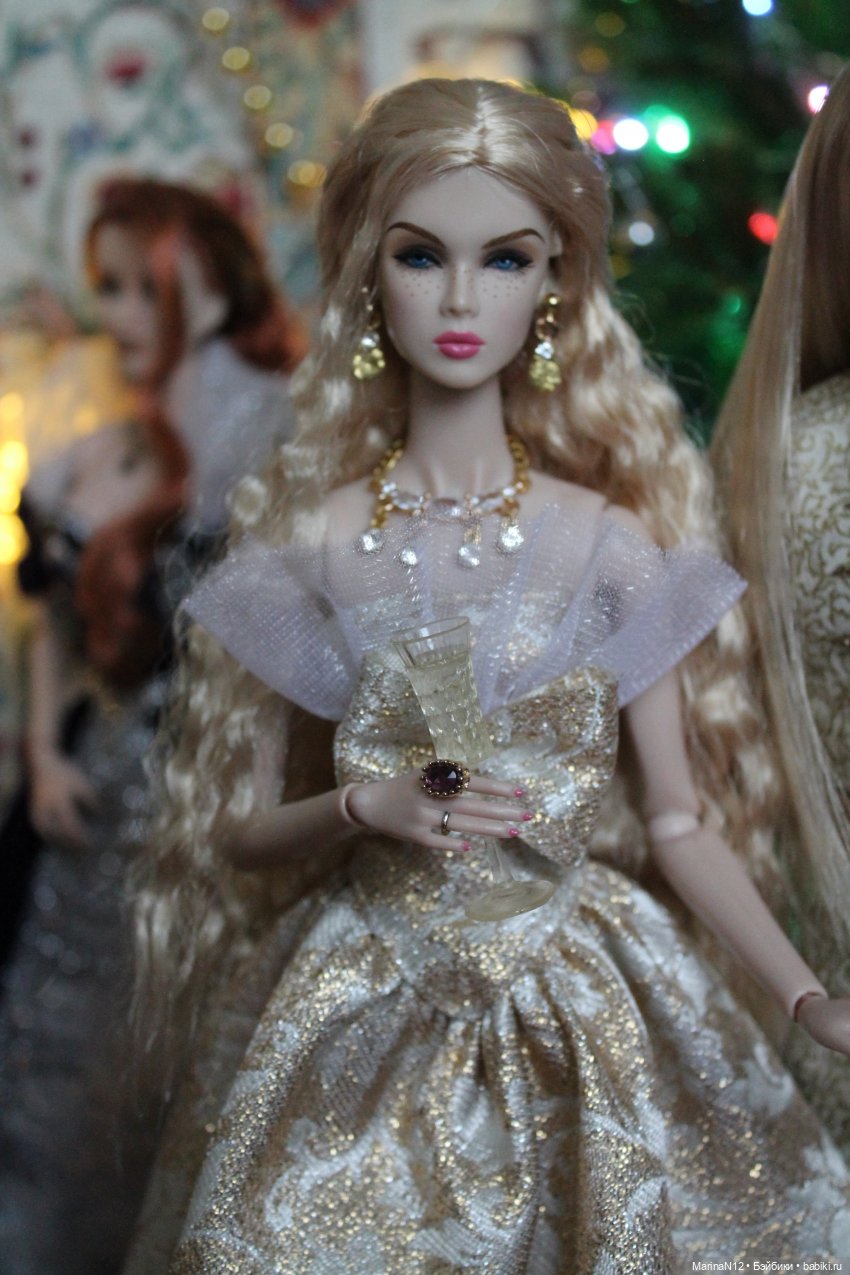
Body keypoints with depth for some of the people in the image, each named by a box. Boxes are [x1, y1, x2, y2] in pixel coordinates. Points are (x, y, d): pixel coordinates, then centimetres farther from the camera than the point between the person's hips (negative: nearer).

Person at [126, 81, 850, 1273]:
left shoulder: (609, 540, -4)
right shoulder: (313, 541, -4)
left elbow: (680, 822, 0)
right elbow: (238, 826, 2)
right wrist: (366, 807, -17)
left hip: (578, 1013, 0)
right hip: (360, 1011, 0)